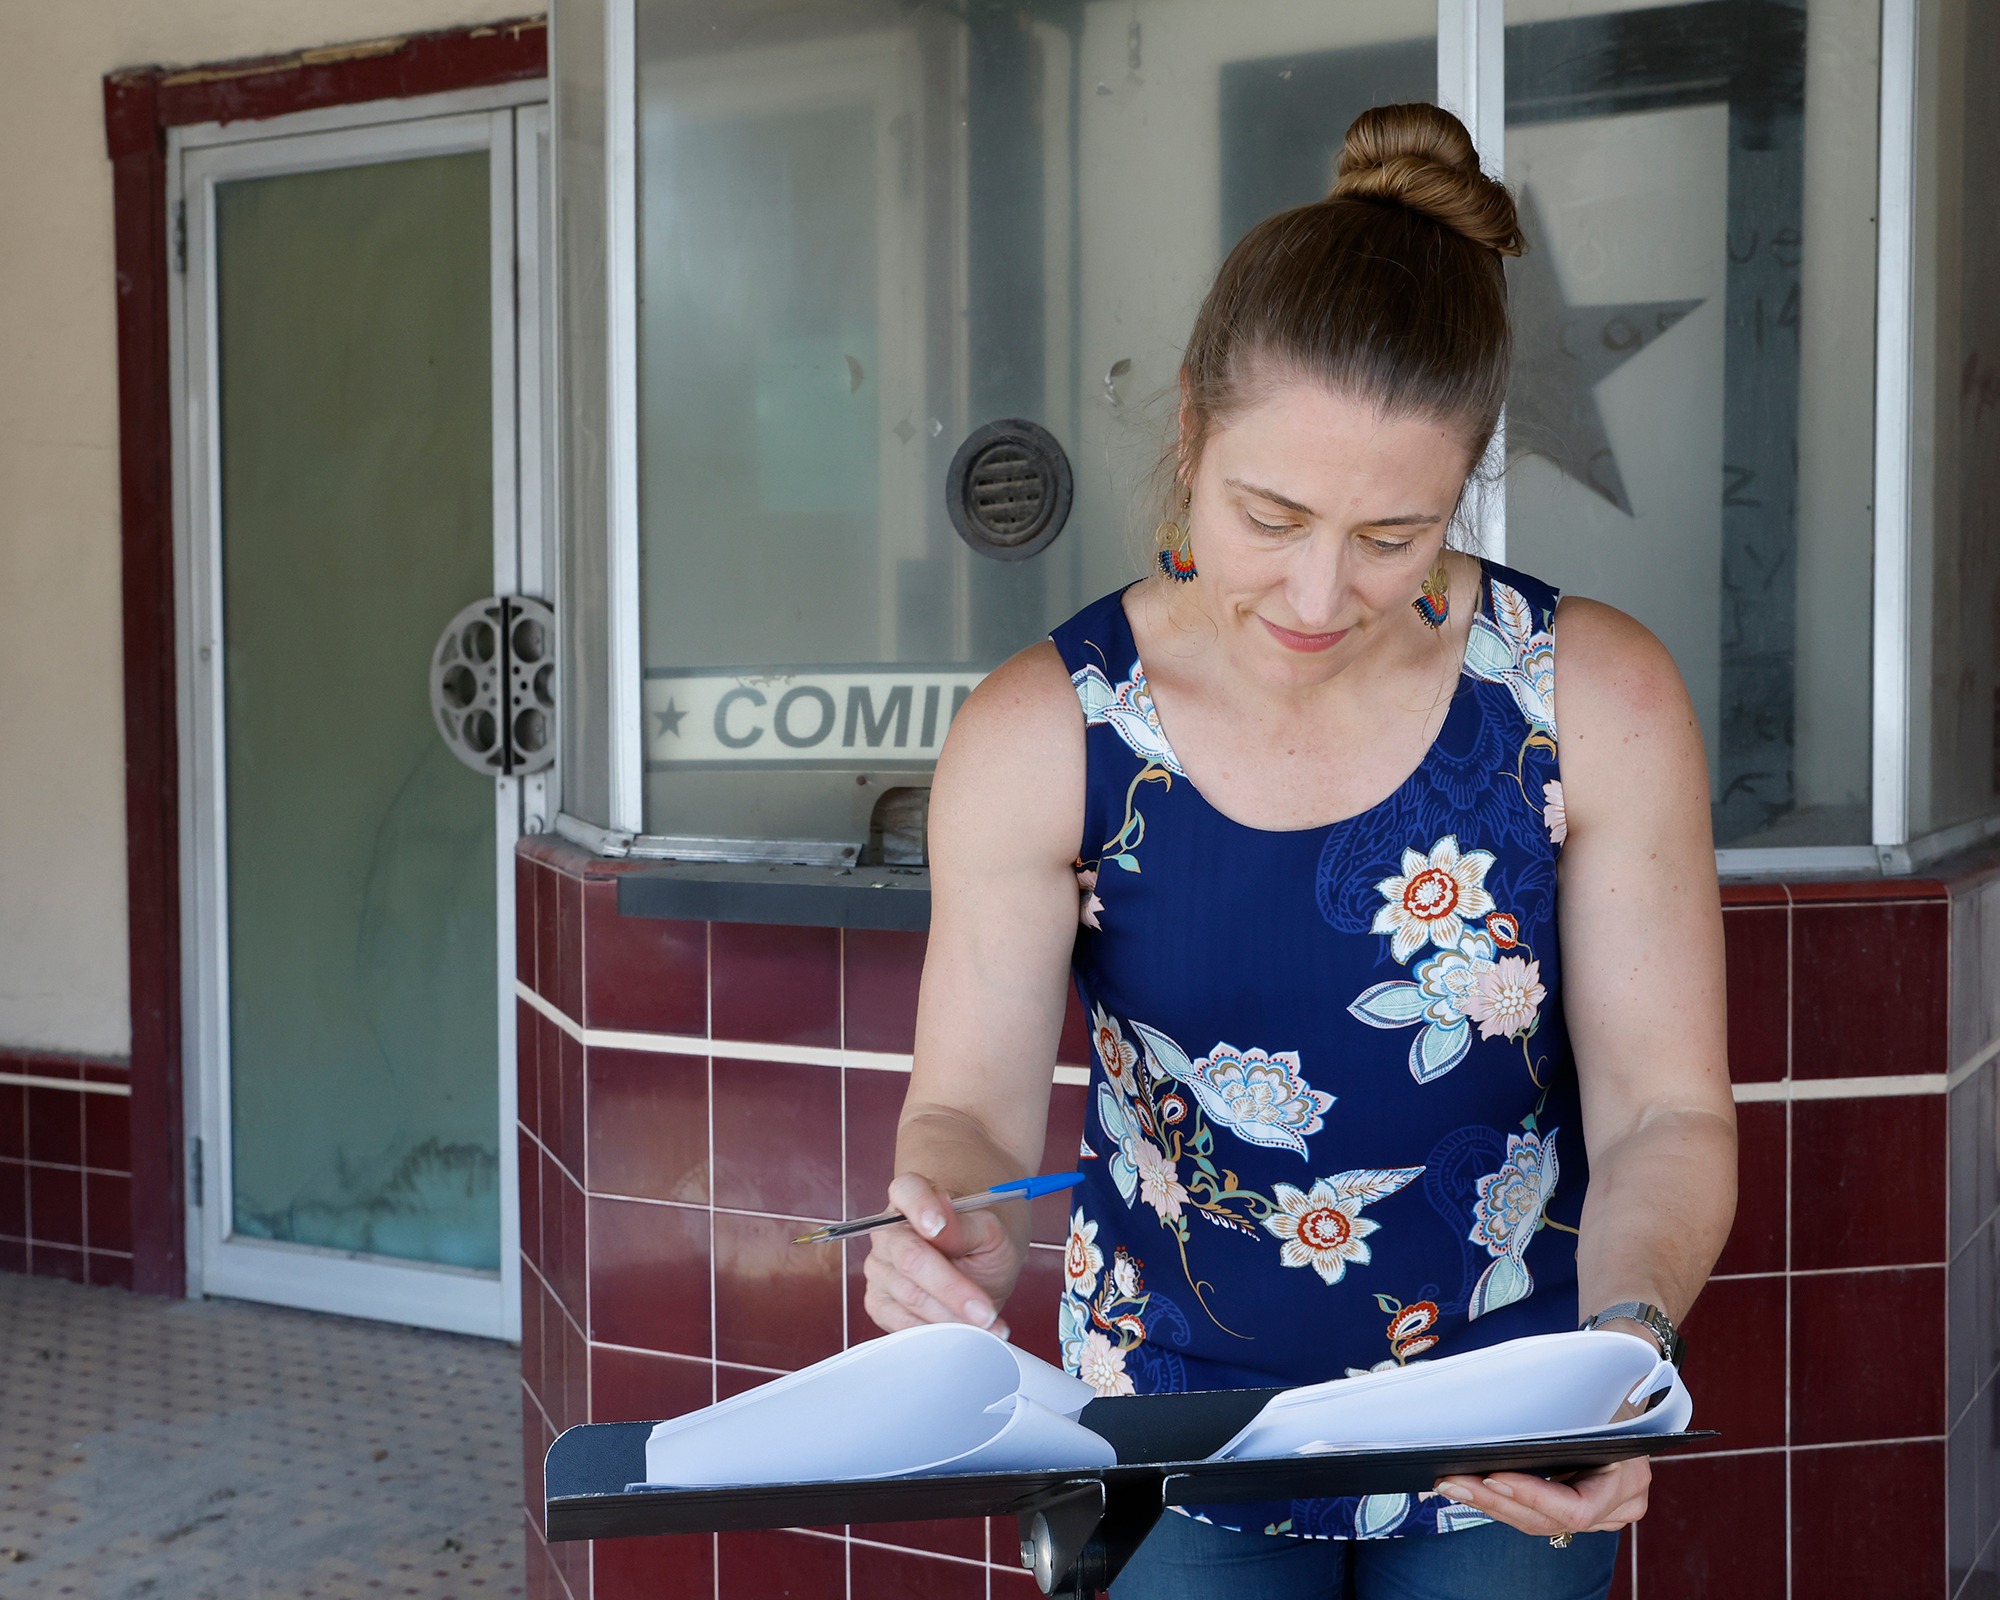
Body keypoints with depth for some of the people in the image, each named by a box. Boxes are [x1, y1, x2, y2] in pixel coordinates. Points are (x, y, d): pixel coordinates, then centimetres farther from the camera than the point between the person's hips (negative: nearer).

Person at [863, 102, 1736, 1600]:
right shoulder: (1040, 738, -14)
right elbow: (973, 1100, -12)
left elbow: (1666, 1111, -10)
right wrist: (947, 1218, -34)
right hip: (1178, 1408, 0)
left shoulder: (1598, 703, -14)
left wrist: (1628, 1330, -28)